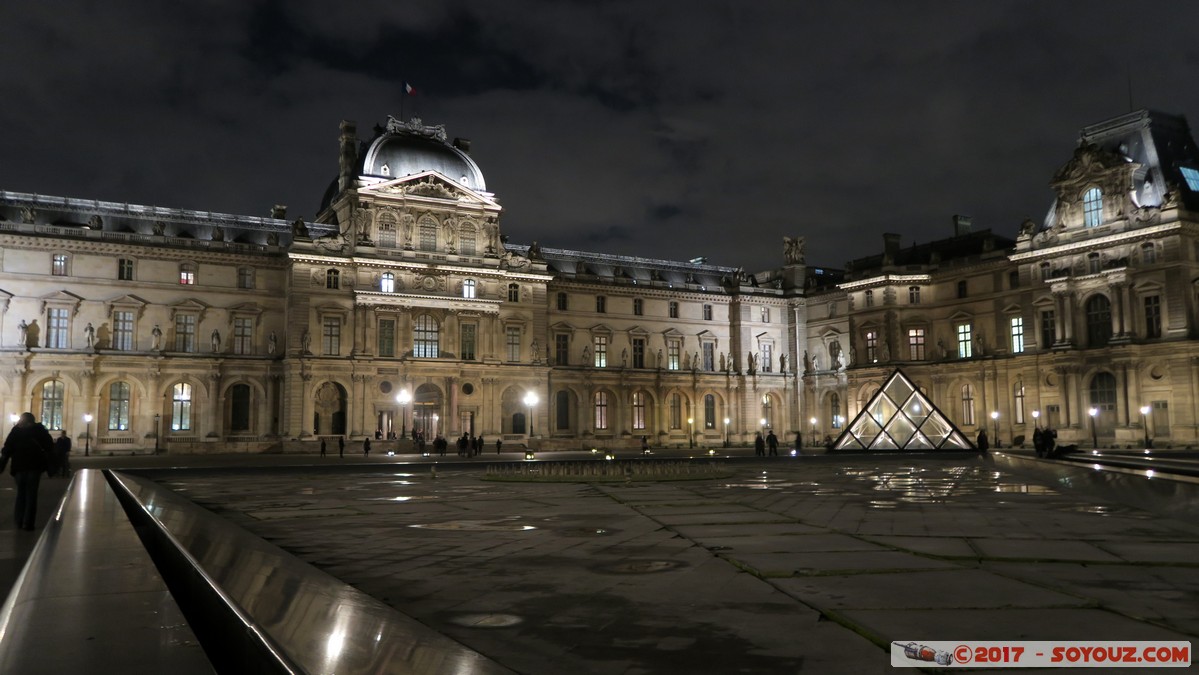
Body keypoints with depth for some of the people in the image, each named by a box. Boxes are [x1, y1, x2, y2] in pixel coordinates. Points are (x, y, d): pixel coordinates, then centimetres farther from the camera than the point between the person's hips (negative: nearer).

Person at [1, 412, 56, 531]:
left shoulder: (16, 431, 9)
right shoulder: (40, 430, 6)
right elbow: (49, 447, 0)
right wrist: (51, 467, 2)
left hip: (19, 466, 1)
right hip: (35, 465, -1)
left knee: (21, 493, 13)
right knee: (31, 494, 2)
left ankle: (19, 522, 11)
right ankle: (27, 523, -3)